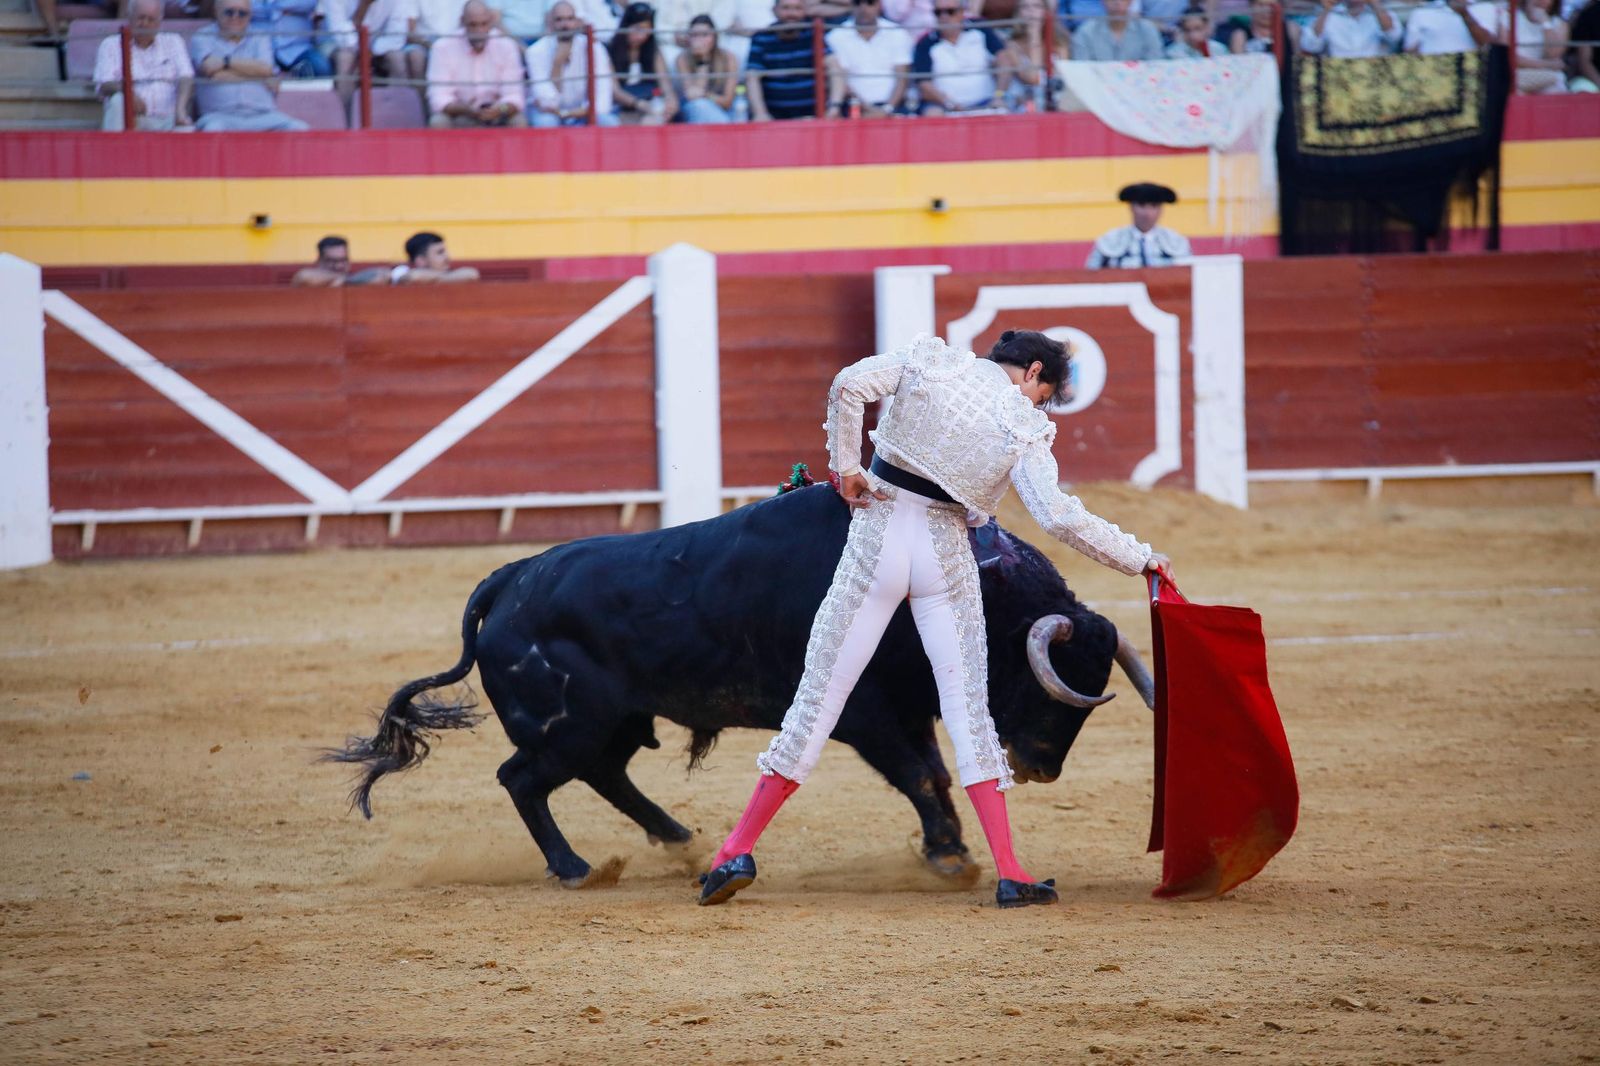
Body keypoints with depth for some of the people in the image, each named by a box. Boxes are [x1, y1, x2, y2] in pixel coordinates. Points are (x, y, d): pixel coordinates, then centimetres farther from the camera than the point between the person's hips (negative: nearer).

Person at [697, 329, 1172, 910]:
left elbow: (849, 385, -11)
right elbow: (1058, 515, -13)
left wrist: (845, 467, 1)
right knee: (968, 706, 4)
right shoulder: (1023, 426, -3)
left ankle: (739, 849, 4)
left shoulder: (931, 360, 3)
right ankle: (1009, 873, -2)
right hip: (945, 557, -1)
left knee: (821, 693, 5)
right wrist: (1141, 559, -5)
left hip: (876, 542, 1)